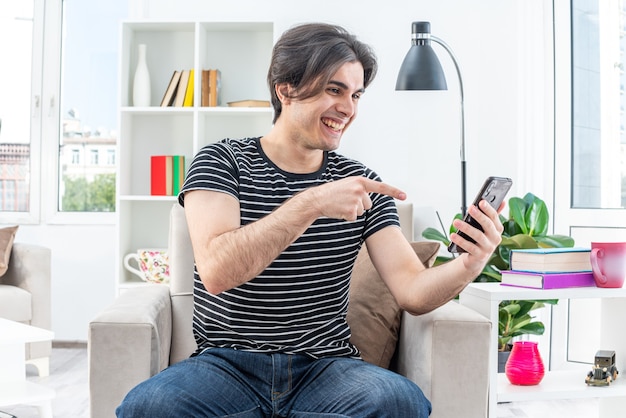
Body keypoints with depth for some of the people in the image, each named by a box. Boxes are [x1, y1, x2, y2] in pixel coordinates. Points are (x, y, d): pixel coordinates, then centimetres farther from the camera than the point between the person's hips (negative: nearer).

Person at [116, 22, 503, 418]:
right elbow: (216, 272, -19)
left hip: (325, 366, 3)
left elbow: (412, 291, -2)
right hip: (228, 365, -2)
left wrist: (469, 265, -23)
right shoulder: (221, 162, -1)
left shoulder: (361, 183, 6)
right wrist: (311, 204, -27)